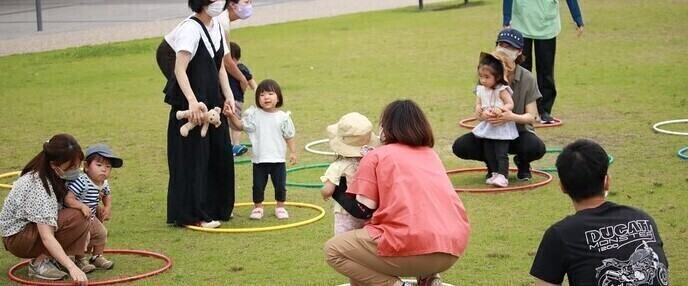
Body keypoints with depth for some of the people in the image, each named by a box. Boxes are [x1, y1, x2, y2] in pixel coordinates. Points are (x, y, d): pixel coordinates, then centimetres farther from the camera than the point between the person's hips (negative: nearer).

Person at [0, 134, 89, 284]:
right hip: (16, 237, -9)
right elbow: (47, 237, -38)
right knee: (75, 218, -28)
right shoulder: (39, 186, -32)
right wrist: (72, 268, -46)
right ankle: (39, 262, -14)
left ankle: (50, 258, 1)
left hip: (33, 227, 9)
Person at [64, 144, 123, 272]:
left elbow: (106, 196, 17)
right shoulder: (81, 182, -33)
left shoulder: (104, 184, -4)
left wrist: (108, 207, -1)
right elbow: (68, 199, -38)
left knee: (101, 233, 18)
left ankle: (97, 257, 37)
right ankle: (80, 260, -3)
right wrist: (83, 206, -48)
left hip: (90, 218, 9)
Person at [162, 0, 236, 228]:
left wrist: (228, 96, 6)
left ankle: (216, 209, 25)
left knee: (219, 156, 13)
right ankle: (193, 215, 5)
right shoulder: (191, 28, -16)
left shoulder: (216, 27, 9)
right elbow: (180, 69, -24)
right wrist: (193, 101, -34)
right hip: (191, 107, -8)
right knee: (193, 160, -3)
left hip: (213, 103, 8)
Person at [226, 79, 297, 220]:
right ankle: (257, 207, 22)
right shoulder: (254, 115, -3)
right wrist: (232, 116, -16)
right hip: (259, 159, 0)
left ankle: (280, 207, 24)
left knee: (280, 186, 8)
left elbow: (289, 136, 2)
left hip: (278, 159, 0)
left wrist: (293, 152, -1)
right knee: (258, 186, 7)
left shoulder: (283, 117, -4)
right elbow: (242, 125, -2)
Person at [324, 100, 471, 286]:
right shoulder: (431, 154, 23)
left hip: (413, 248, -7)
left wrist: (335, 188, 19)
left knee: (333, 250, 11)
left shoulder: (376, 156, 7)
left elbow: (362, 210, 2)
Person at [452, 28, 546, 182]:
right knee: (460, 146, -24)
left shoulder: (527, 79, -9)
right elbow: (477, 111, -6)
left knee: (536, 148, -35)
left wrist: (512, 117, -35)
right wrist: (481, 114, -34)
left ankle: (522, 163, 5)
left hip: (519, 131, -2)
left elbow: (531, 117, -11)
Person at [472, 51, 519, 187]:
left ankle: (503, 176, -10)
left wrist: (500, 109, -35)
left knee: (501, 153, -10)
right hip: (487, 125, 7)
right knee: (489, 153, 13)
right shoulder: (481, 89, 4)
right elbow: (478, 103, 11)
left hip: (501, 126, -7)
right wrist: (478, 109, -12)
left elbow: (510, 104, -17)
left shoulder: (502, 90, -16)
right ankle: (495, 172, 23)